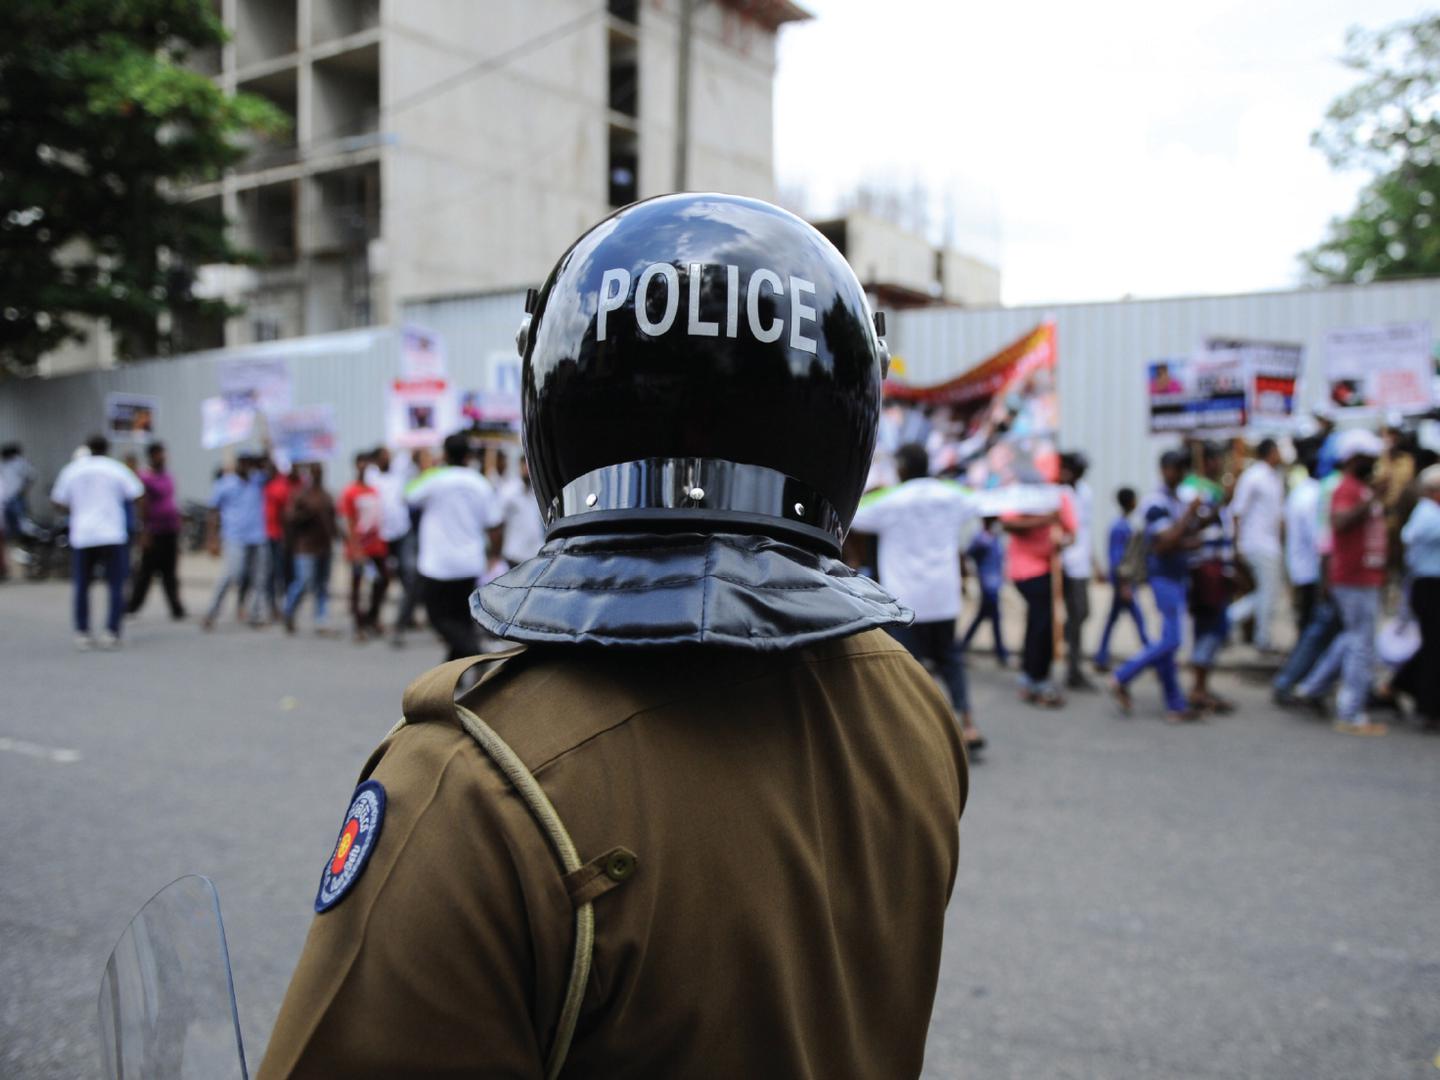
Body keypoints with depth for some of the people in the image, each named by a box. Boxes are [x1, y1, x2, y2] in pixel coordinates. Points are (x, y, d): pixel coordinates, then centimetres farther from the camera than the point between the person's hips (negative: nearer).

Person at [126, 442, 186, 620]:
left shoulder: (169, 478, 14)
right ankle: (132, 605, 12)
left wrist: (178, 530, 17)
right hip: (154, 533, -6)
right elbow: (143, 506, -11)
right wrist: (145, 533, -15)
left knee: (170, 573, 6)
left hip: (171, 532, 6)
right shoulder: (145, 478, -8)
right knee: (147, 570, 0)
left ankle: (176, 608, 7)